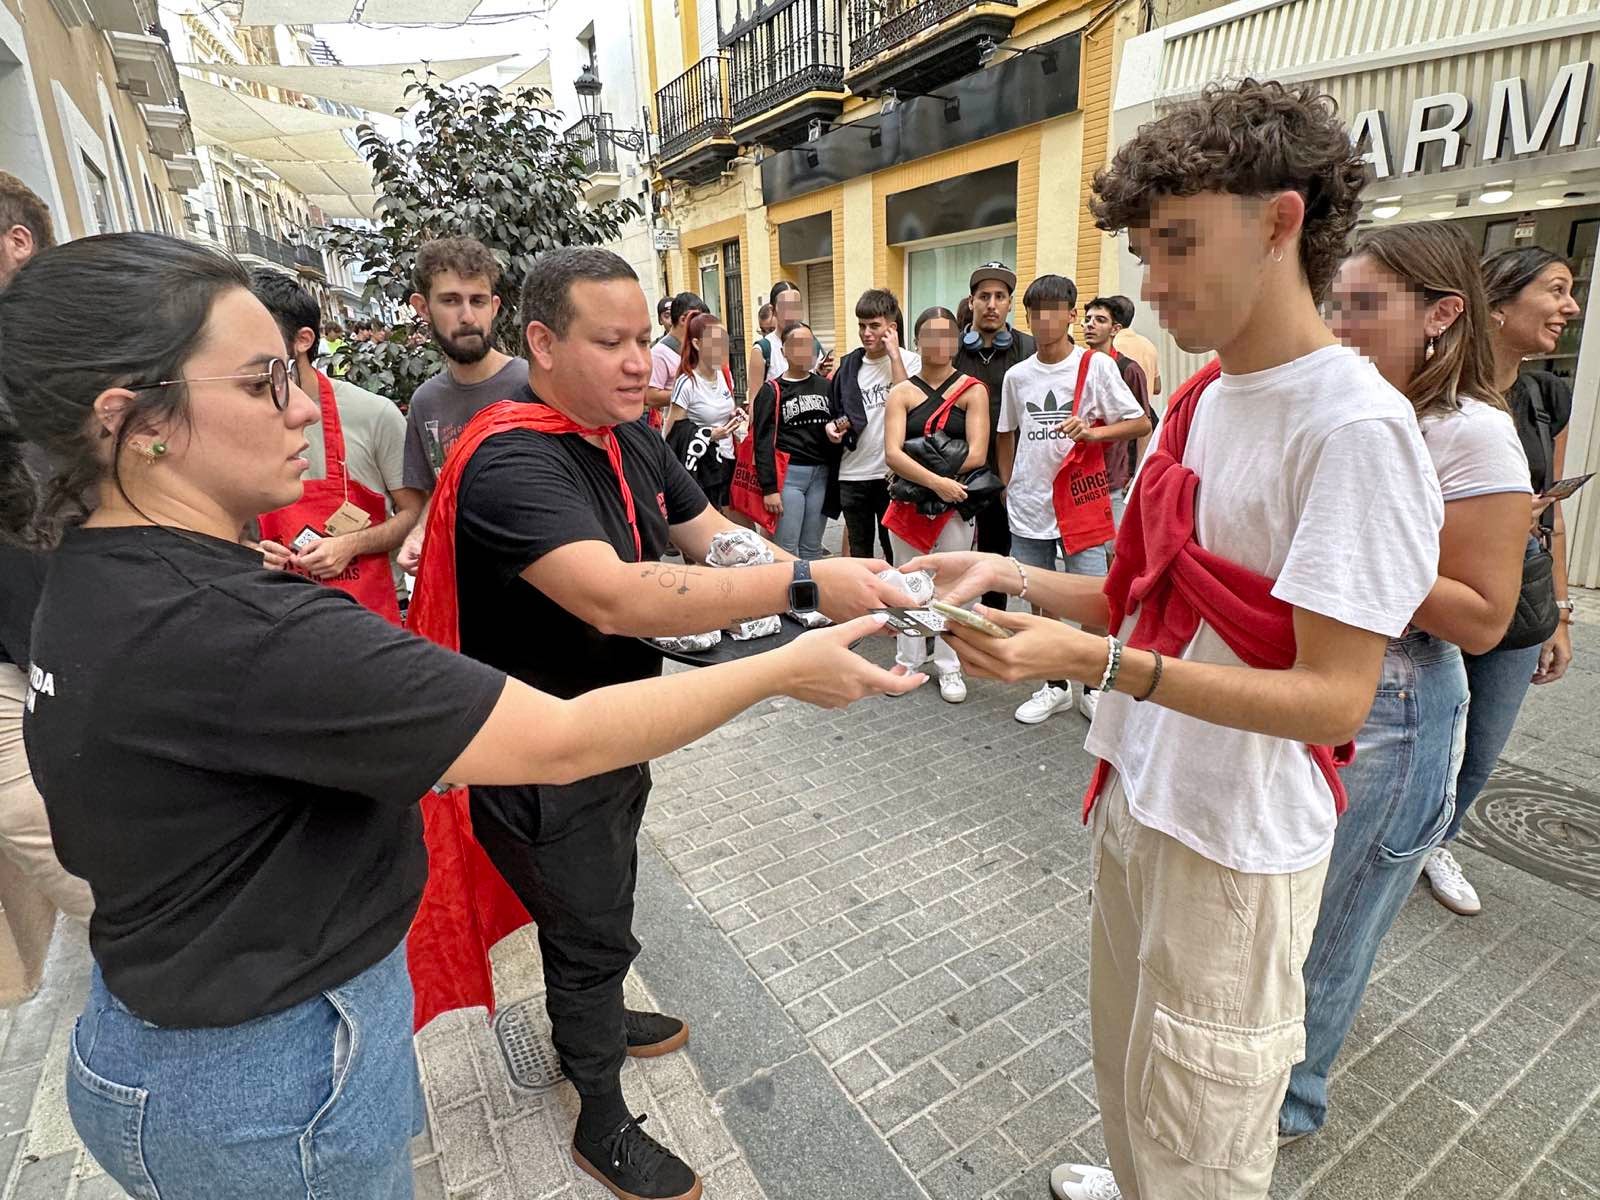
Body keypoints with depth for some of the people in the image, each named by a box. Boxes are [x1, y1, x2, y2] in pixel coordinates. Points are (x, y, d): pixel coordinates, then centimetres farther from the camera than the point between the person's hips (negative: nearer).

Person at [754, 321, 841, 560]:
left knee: (812, 547, 12)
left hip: (822, 473, 4)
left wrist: (835, 427, -4)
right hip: (788, 474, -4)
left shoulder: (826, 386, 12)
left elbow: (841, 419, 22)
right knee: (787, 548, -2)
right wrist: (769, 488, -12)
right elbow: (763, 442, -5)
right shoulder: (772, 391, -1)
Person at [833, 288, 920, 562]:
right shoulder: (848, 365, 9)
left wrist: (894, 354, -15)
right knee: (858, 549, 15)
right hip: (852, 474, 4)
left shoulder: (909, 360, -3)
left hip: (891, 473, -4)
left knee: (895, 548, 5)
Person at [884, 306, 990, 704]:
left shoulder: (972, 391, -1)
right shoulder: (901, 393, 2)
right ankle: (909, 660, 25)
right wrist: (934, 481, -26)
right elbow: (892, 454, -11)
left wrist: (916, 473, -14)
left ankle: (950, 666, 20)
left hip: (955, 503, -1)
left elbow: (976, 455, -12)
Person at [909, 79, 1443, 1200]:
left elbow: (1334, 697, -22)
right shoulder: (1202, 401, 5)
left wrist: (1098, 662, -32)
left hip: (1238, 845, -7)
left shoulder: (1356, 426, -20)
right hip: (1138, 800, 7)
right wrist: (1010, 577, -4)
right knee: (1127, 1062, 28)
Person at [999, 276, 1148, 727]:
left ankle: (1091, 687, 17)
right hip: (1028, 509, 3)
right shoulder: (1017, 375, 8)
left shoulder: (1096, 365, -2)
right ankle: (1055, 685, 27)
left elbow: (1141, 423, -3)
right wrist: (1008, 488, 13)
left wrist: (1094, 431, -19)